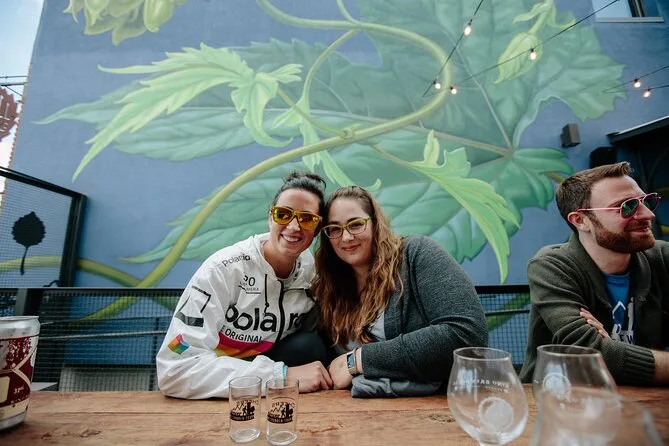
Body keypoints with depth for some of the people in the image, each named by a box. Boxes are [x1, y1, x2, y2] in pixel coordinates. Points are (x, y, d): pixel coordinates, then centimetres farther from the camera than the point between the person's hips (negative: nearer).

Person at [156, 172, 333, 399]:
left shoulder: (311, 269, -10)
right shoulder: (224, 269, -24)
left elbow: (308, 344, 0)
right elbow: (175, 370, -29)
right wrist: (283, 375, -32)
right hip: (216, 395, -5)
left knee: (309, 347, -23)